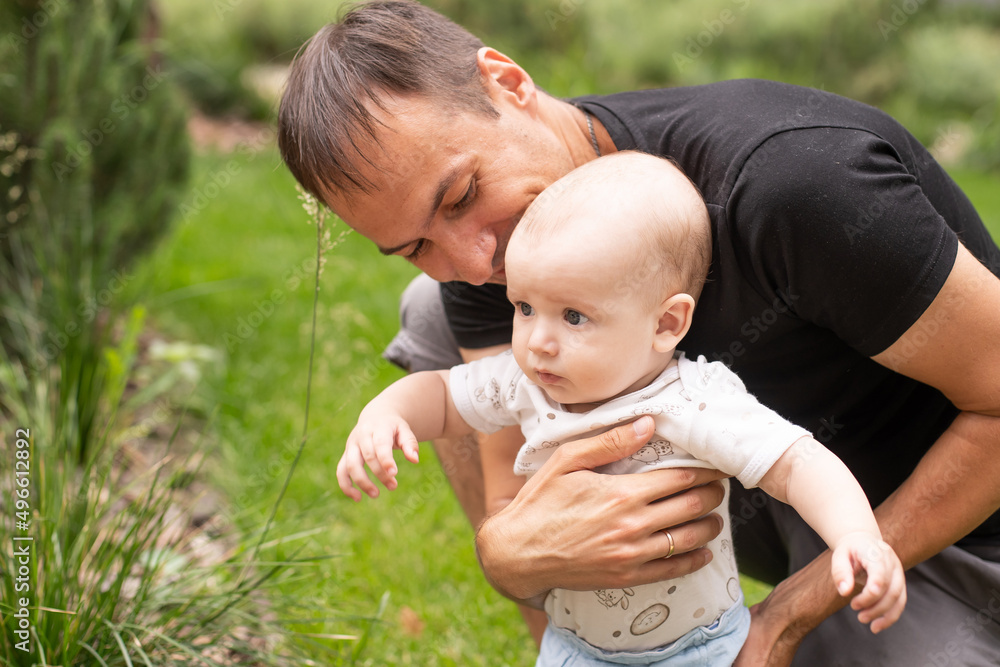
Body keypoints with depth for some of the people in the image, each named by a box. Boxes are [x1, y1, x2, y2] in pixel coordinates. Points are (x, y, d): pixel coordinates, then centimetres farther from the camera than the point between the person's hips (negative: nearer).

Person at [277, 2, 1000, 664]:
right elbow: (508, 518, -13)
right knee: (437, 318, -3)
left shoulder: (790, 179, -35)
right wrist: (515, 557, -40)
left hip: (938, 521, -5)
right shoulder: (478, 260, -13)